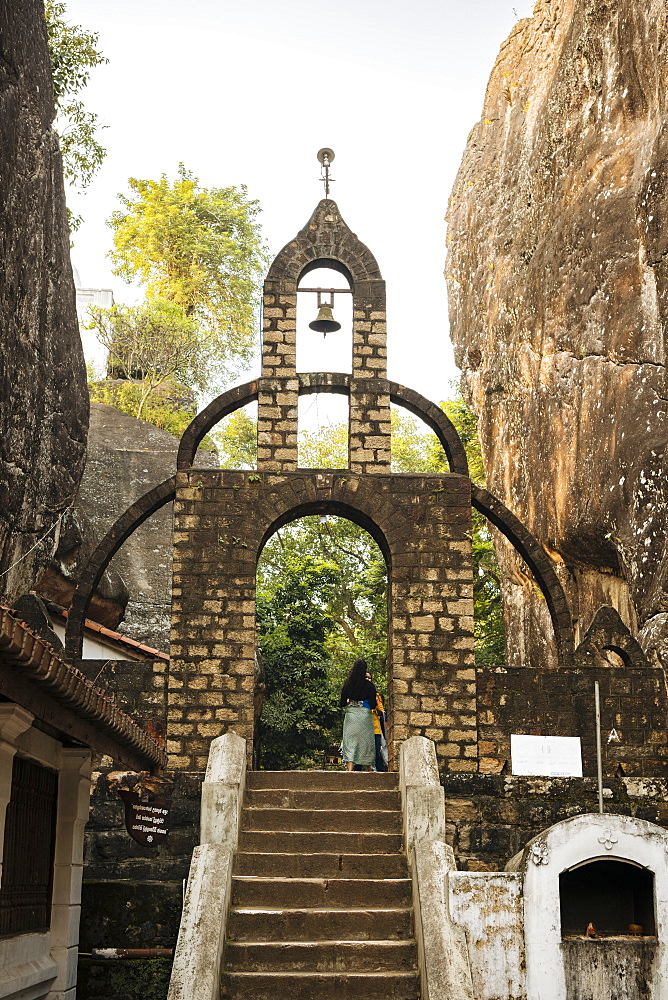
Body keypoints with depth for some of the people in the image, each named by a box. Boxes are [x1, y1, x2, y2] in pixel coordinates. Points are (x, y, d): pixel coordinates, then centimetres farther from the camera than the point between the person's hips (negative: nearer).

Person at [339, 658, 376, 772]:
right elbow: (373, 704, -5)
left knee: (350, 742, -1)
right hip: (365, 715, -1)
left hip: (350, 715, 1)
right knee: (366, 742, 7)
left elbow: (341, 704, 3)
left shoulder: (347, 685, 3)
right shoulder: (369, 685, -3)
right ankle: (369, 769, 10)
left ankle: (350, 770, -11)